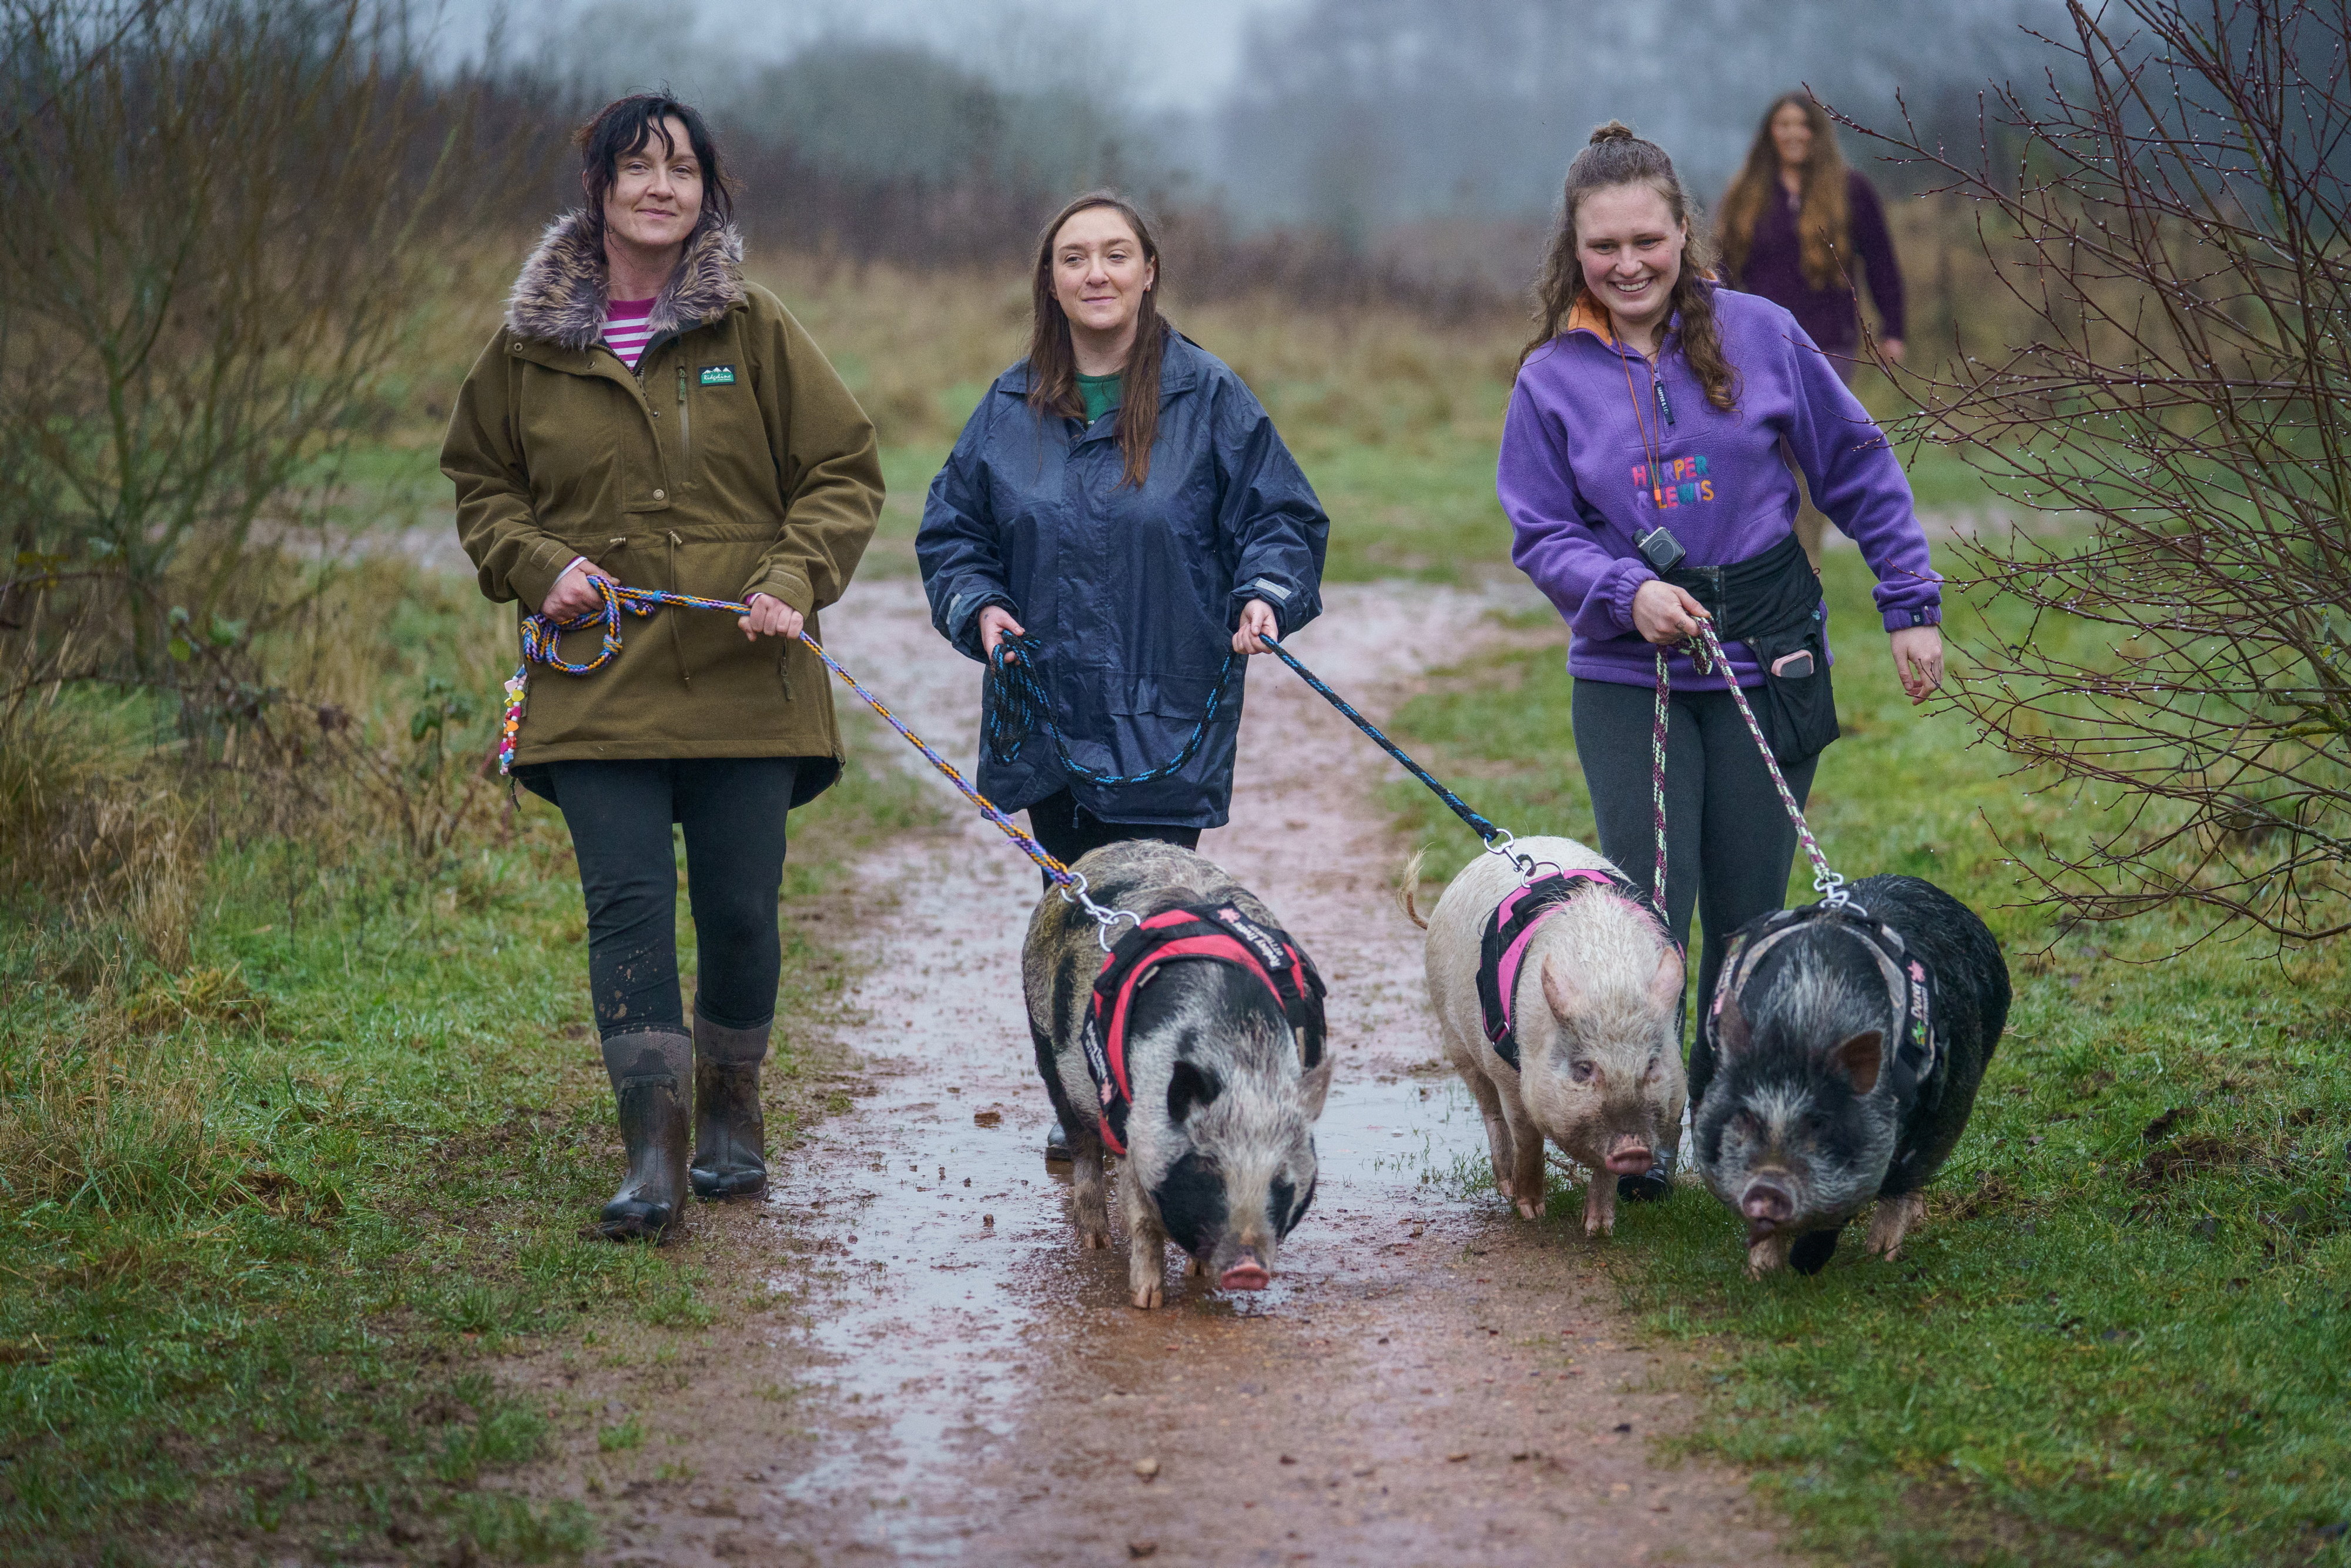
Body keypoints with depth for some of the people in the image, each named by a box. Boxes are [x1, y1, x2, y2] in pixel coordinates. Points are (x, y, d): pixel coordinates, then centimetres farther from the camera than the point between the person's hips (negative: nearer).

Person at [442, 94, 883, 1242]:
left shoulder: (753, 329, 2)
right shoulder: (531, 343, 6)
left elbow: (844, 472, 6)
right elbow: (480, 482, 18)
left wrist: (794, 580, -11)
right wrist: (536, 564, -2)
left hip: (744, 681, 0)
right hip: (597, 684, 0)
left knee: (740, 910, 6)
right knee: (627, 908, -9)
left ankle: (732, 1112, 28)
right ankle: (653, 1156, -9)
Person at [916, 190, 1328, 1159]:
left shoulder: (1207, 397, 0)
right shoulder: (1011, 407, 9)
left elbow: (1283, 517, 3)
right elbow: (950, 532, 16)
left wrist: (1265, 595, -15)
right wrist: (979, 606, -3)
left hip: (1167, 718, -4)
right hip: (1049, 716, 4)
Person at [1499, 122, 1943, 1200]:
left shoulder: (1758, 334, -2)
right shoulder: (1554, 376, -1)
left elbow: (1858, 473, 6)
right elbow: (1540, 535, 2)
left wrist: (1912, 605, 4)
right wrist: (1626, 591, -16)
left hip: (1768, 664, 0)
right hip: (1627, 676, 0)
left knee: (1750, 916, 6)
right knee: (1647, 913, -6)